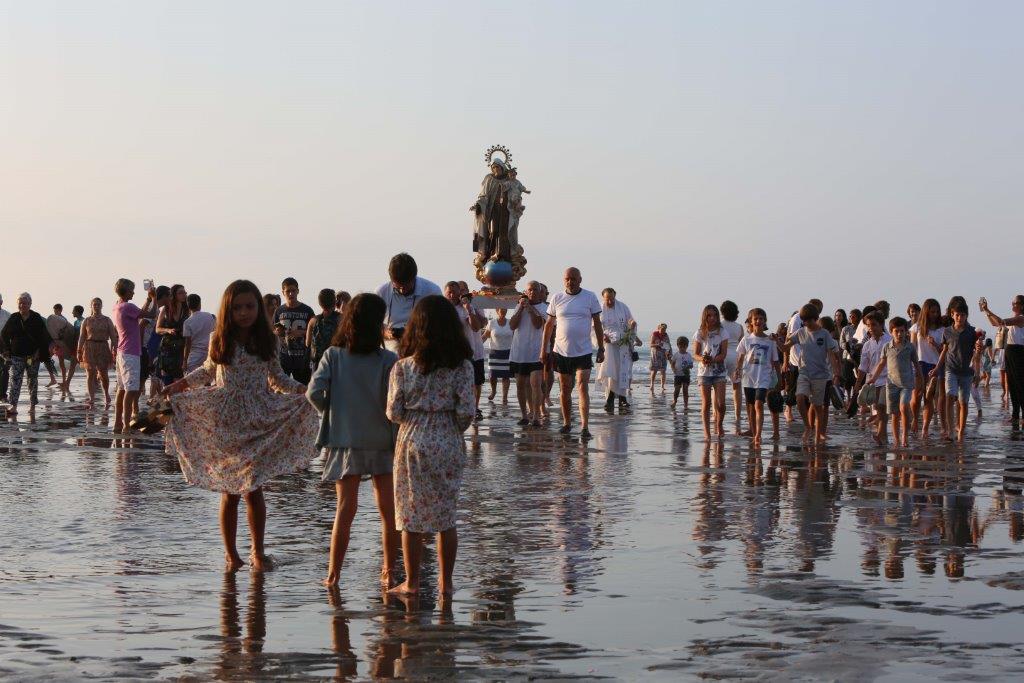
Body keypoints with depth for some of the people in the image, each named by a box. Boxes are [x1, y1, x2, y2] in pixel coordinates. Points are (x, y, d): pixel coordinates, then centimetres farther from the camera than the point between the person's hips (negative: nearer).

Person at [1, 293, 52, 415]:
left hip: (33, 355, 0)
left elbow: (44, 337, -1)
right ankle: (13, 406, -21)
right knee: (15, 380, -12)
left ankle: (32, 404, 21)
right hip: (17, 355, 0)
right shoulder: (13, 318, 2)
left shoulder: (37, 319, -2)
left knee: (33, 380, 9)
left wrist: (39, 352, -9)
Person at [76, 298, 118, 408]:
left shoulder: (107, 320, 7)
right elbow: (82, 337, 7)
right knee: (90, 374, -6)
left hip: (103, 348, 0)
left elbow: (113, 337, 4)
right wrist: (79, 352, 1)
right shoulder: (87, 321, 9)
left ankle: (106, 395, 23)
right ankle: (91, 398, -5)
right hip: (89, 348, 0)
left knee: (104, 374, 0)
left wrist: (114, 350, -6)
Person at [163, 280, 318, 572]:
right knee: (229, 493, 3)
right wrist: (180, 384, 11)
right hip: (224, 424, 0)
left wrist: (301, 389, -4)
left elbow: (277, 378, 10)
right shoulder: (219, 341, 1)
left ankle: (258, 551, 12)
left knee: (254, 490, -2)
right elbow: (208, 371, 18)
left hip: (259, 425, 0)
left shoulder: (266, 342, 1)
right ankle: (230, 553, 14)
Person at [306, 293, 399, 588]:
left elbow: (314, 392, -12)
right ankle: (389, 571, 13)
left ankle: (333, 574, 3)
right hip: (381, 442, -2)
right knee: (388, 510, 8)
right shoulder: (388, 361, -10)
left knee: (345, 508, 6)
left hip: (343, 442, 2)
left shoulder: (333, 356, -3)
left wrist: (330, 413, 6)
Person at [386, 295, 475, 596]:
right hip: (448, 445, 1)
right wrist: (455, 430, 10)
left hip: (412, 442, -1)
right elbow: (466, 410, -9)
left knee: (411, 515, 8)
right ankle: (445, 582, 15)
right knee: (446, 516, 11)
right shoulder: (462, 365, -6)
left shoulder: (403, 367, -6)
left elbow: (393, 412, -6)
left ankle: (412, 581, 13)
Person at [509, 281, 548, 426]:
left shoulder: (544, 307, -1)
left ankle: (536, 416, -15)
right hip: (518, 352, 4)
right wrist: (521, 308, -8)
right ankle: (525, 415, 21)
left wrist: (529, 307, -17)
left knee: (536, 384, -14)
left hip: (536, 352, -4)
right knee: (520, 384, 10)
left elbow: (538, 324, -17)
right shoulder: (520, 306, 10)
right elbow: (512, 325, -1)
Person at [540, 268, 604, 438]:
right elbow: (549, 325, 10)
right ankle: (566, 423, 23)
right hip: (562, 351, 2)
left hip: (583, 351, -2)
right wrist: (543, 348, 7)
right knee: (565, 390, 10)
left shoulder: (590, 297, -1)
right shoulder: (557, 298, 3)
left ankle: (585, 427, -15)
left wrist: (601, 349, 1)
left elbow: (597, 324, 4)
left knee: (583, 388, -11)